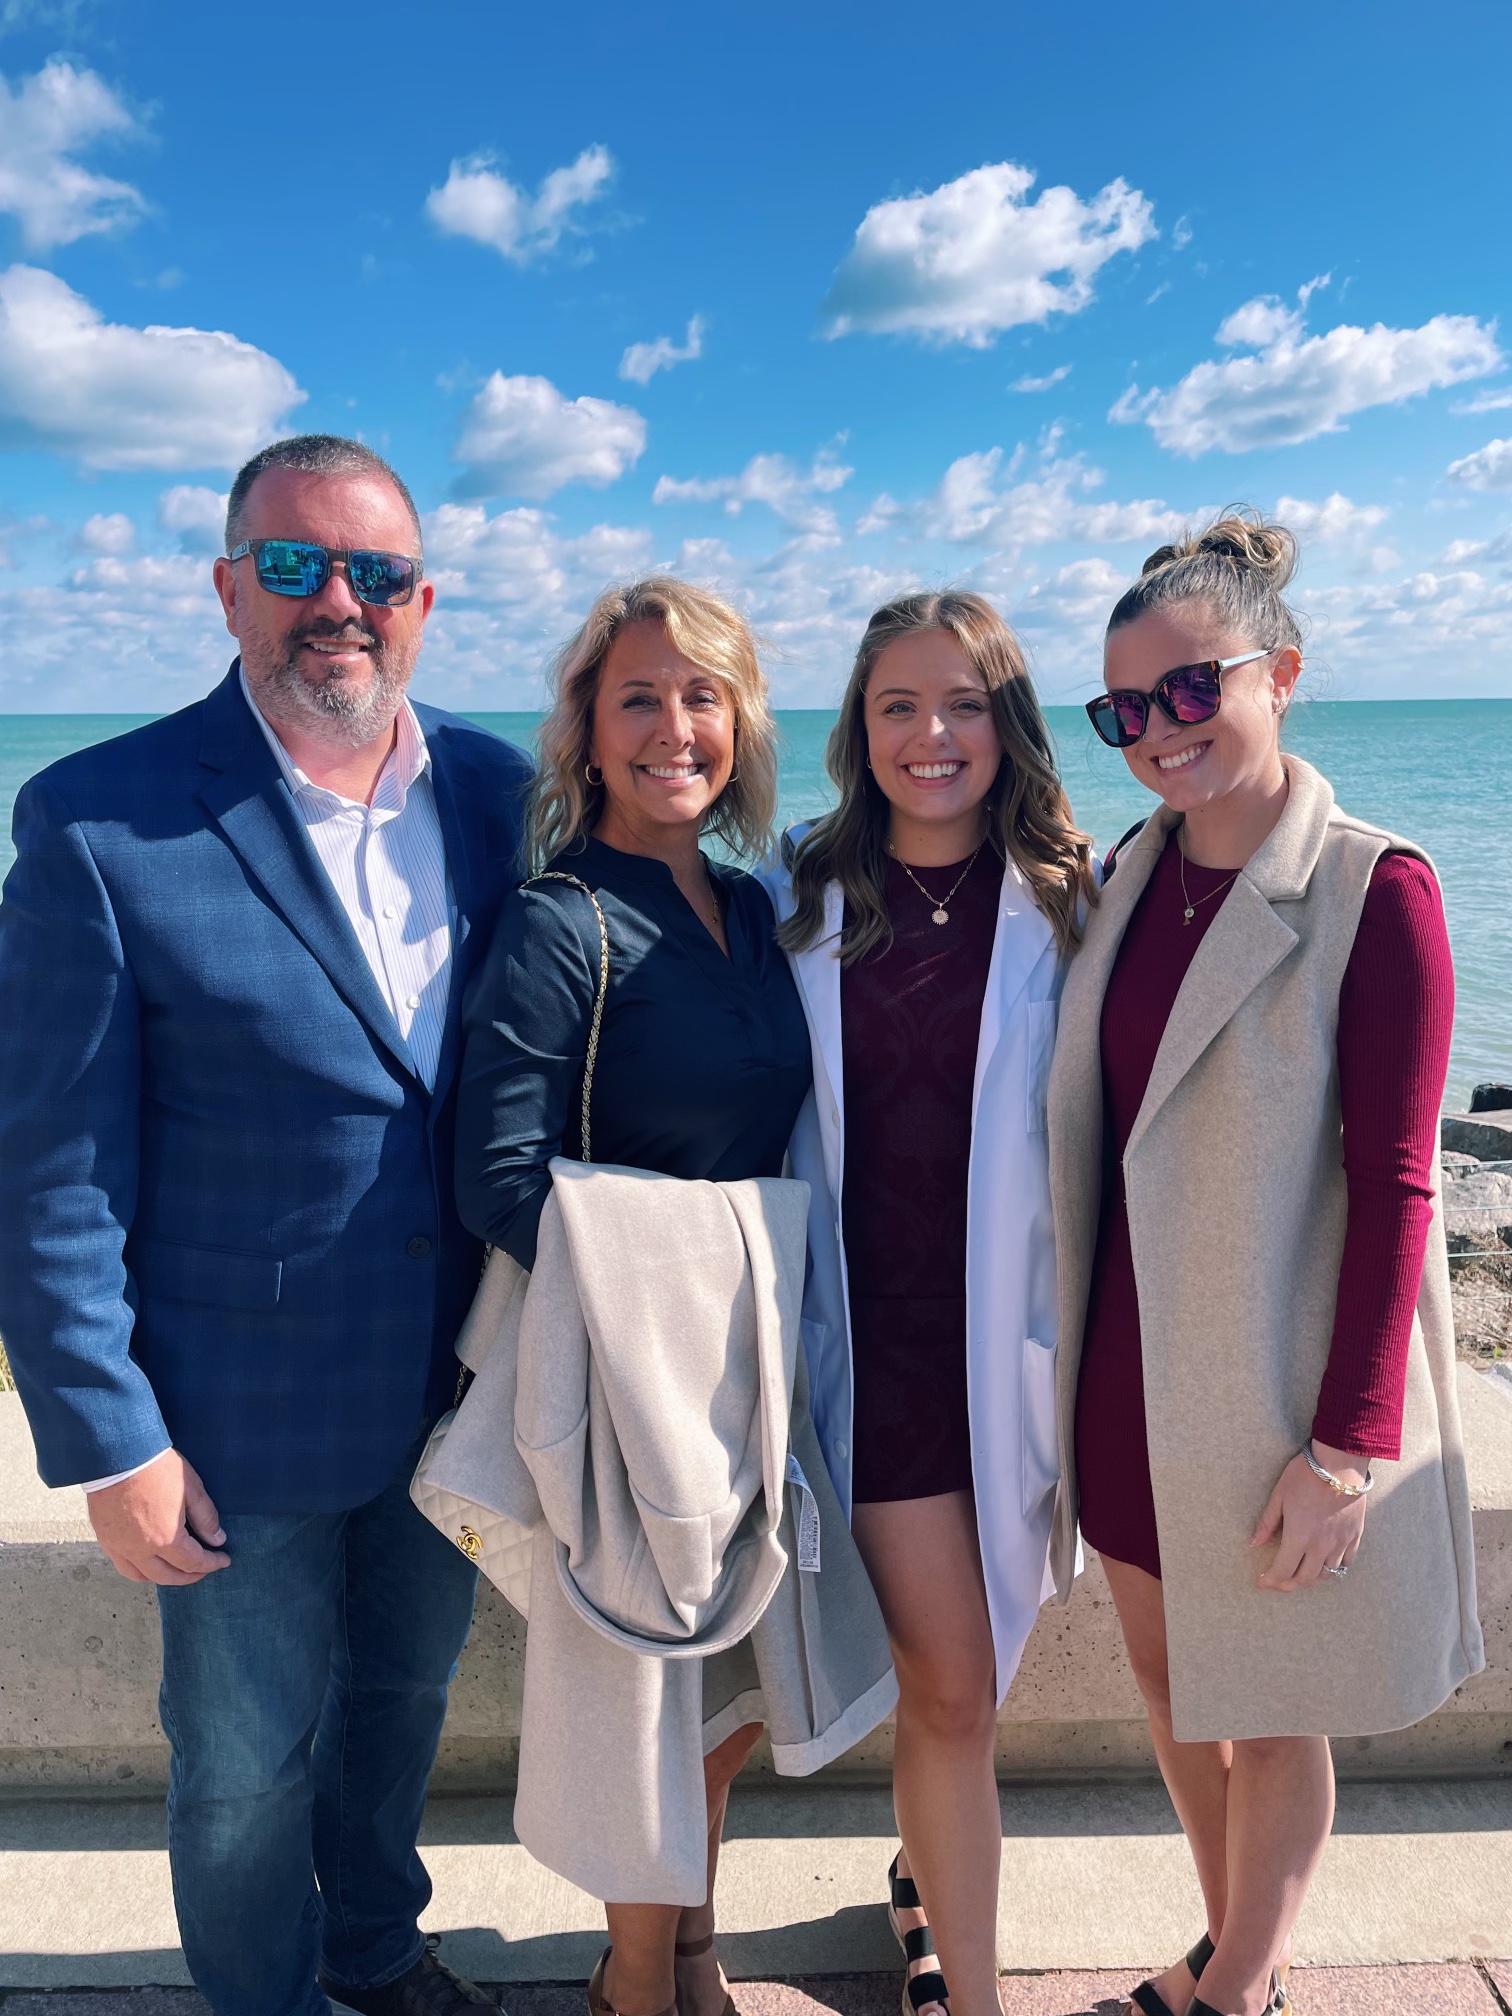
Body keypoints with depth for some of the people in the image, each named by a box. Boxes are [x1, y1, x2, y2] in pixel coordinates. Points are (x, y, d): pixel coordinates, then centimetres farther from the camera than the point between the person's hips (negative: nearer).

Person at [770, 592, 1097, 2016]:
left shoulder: (1061, 904, -1)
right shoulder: (800, 899, 1)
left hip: (1009, 1332, 1)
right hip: (871, 1334, -1)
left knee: (953, 1672, 17)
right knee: (954, 1684, 0)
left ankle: (927, 1873, 47)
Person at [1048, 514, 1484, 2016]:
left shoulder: (1373, 890, -14)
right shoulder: (1129, 877, 3)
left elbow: (1393, 1185, -15)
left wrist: (1347, 1442, -16)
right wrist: (1069, 1352, 9)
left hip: (1276, 1384, -6)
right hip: (1129, 1365, 6)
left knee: (1268, 1708, 14)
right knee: (1167, 1674, 21)